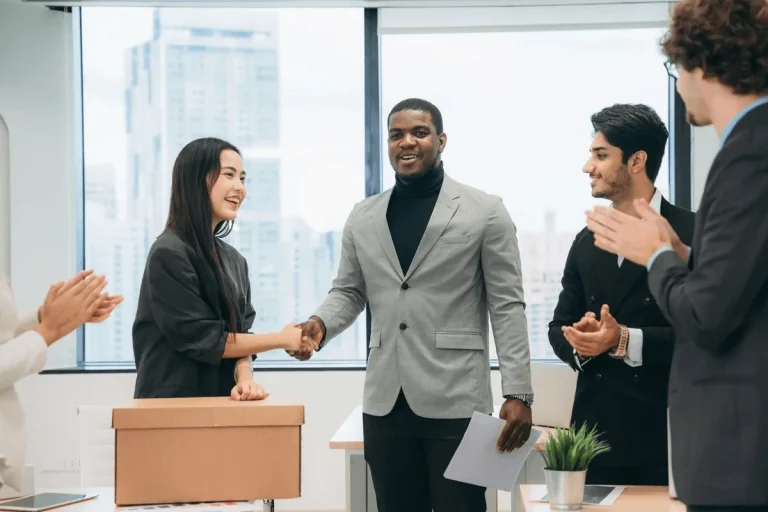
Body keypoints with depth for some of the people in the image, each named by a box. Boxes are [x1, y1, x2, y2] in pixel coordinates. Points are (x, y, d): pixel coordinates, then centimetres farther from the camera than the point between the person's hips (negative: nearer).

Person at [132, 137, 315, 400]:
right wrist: (281, 339, -7)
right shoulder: (168, 254, -11)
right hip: (173, 405, -6)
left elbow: (240, 335, 7)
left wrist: (244, 378, -14)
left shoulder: (234, 260, 11)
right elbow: (199, 339, -14)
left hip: (220, 402, 7)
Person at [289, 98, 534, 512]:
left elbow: (507, 307, -3)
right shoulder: (363, 218, 11)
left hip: (455, 401, -4)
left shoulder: (484, 212, -1)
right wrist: (320, 323, -7)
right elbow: (348, 292, 16)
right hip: (385, 403, 4)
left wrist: (517, 394, -9)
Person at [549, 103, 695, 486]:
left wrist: (625, 340, -20)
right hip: (596, 431, 5)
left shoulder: (692, 235, -5)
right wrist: (580, 340, -7)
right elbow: (559, 327, 16)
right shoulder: (587, 242, 14)